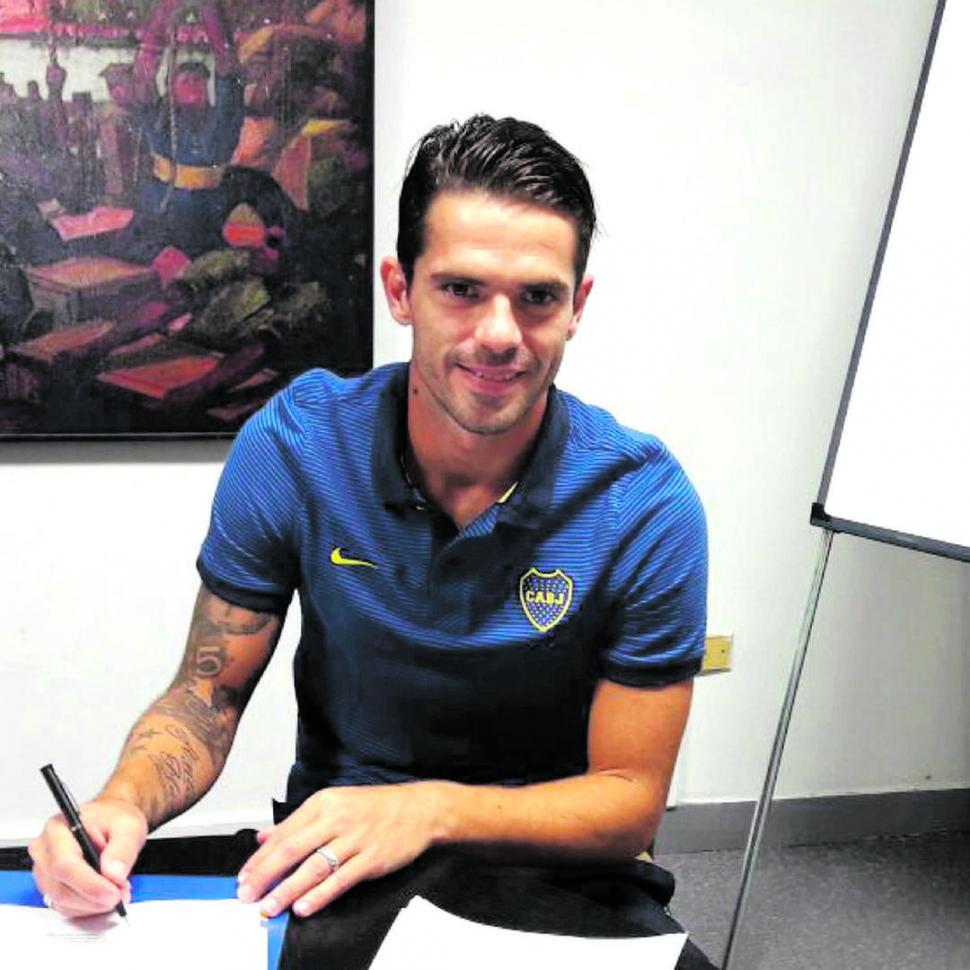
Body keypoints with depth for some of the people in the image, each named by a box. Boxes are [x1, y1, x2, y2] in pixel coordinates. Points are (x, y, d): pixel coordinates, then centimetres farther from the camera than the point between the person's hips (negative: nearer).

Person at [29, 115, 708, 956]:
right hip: (324, 869, 1)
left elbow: (629, 802, -11)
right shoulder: (291, 447, -10)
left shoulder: (646, 507, -16)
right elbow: (209, 695, -1)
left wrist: (431, 810, -26)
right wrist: (125, 804, -22)